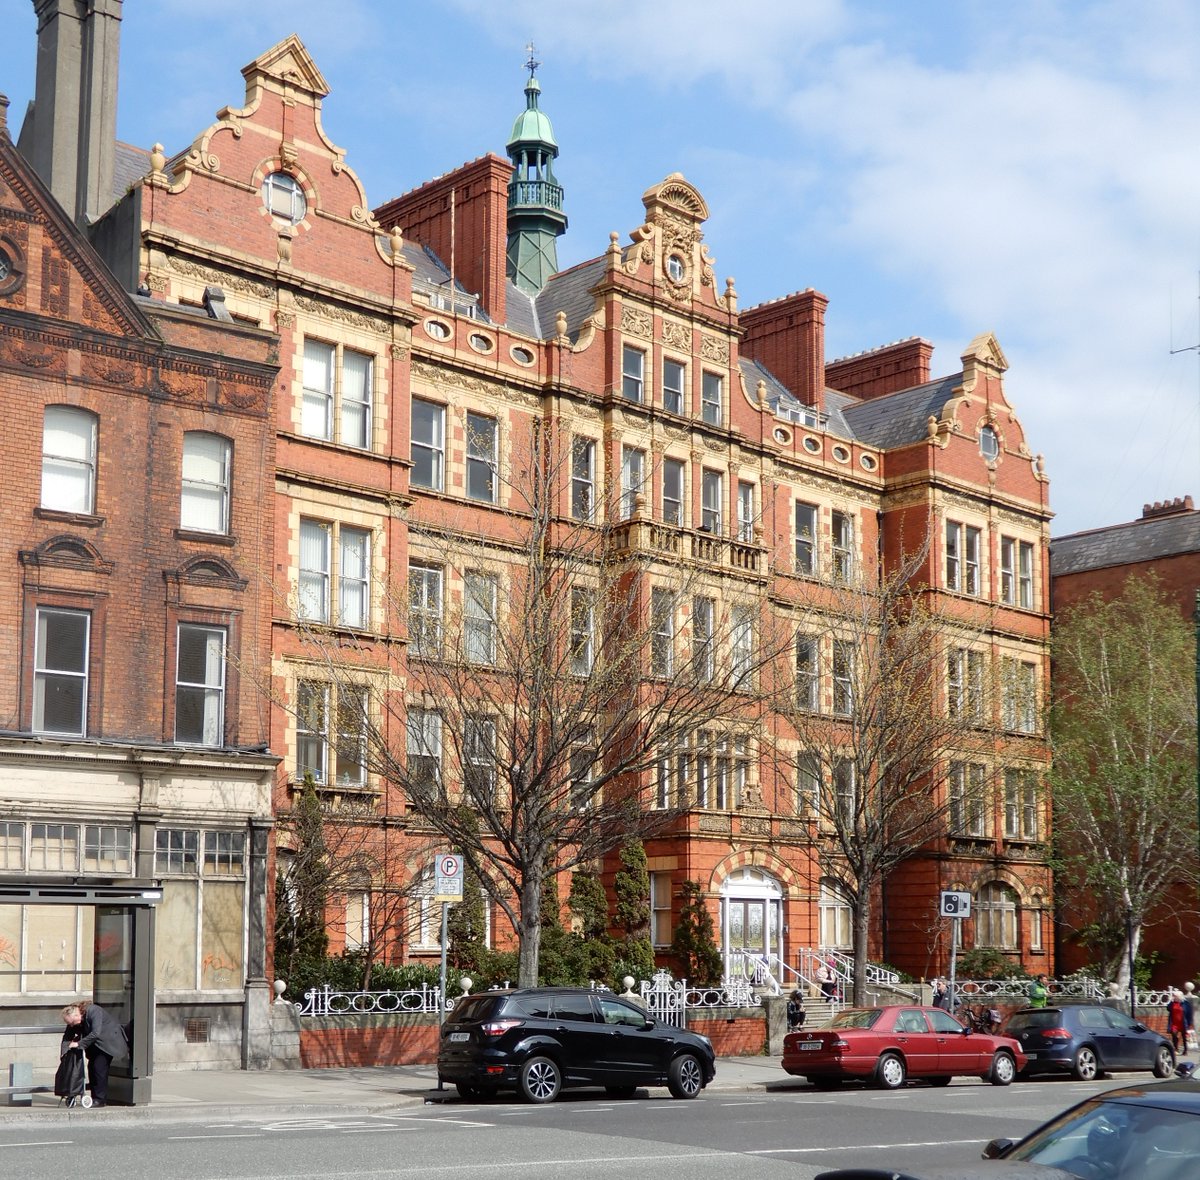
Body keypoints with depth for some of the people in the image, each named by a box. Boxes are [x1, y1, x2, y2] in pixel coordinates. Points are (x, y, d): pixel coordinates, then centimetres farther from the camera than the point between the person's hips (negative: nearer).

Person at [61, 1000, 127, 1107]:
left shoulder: (94, 1011, -31)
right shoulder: (73, 1019, -8)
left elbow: (95, 1033, -35)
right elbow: (67, 1037, -2)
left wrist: (79, 1044, -32)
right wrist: (64, 1054, -15)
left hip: (109, 1040, -8)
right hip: (95, 1044, 8)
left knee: (99, 1067, -15)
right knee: (91, 1066, 1)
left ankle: (101, 1099, -11)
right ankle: (95, 1097, 9)